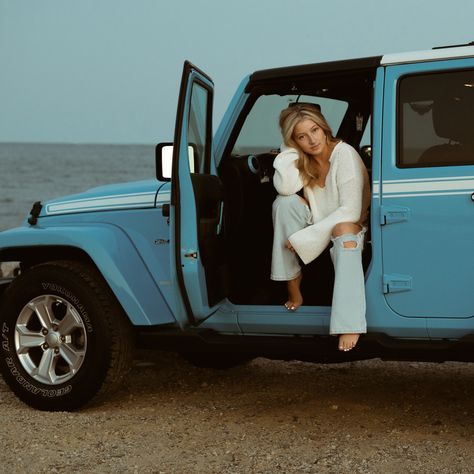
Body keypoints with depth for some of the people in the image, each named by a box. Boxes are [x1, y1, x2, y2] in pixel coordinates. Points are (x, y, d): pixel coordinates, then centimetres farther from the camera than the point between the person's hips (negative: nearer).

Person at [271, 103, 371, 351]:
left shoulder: (345, 154, -20)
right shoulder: (301, 159, -4)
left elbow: (350, 212, -26)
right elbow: (285, 188, -23)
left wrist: (304, 237, -27)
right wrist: (290, 149, -19)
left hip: (349, 228, -5)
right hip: (317, 224, 5)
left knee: (343, 230, -41)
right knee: (284, 202, -22)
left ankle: (349, 325, -49)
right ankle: (293, 288, -19)